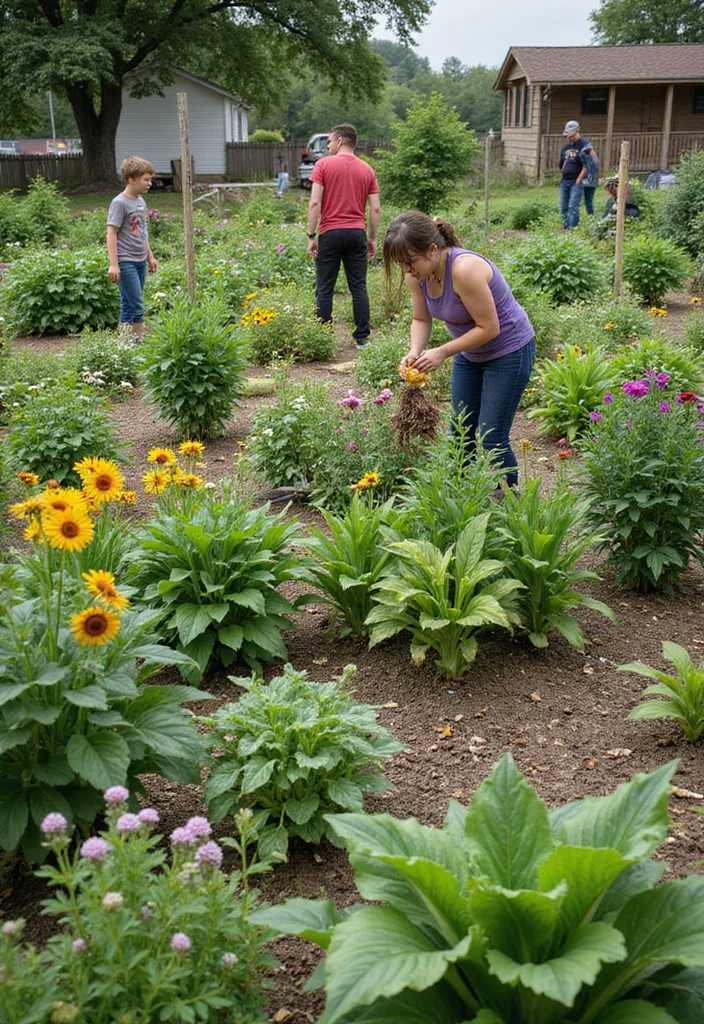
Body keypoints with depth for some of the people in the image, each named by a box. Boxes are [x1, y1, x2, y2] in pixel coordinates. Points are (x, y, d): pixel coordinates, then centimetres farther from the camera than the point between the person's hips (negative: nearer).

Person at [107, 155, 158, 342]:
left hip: (140, 262, 8)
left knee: (129, 305, 11)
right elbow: (111, 232, -15)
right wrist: (113, 264, -19)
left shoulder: (141, 201, 12)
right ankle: (140, 340, -3)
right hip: (126, 262, -8)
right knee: (137, 306, -8)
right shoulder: (120, 203, -12)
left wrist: (150, 256, 25)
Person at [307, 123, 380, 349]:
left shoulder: (324, 164, -2)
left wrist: (311, 236, -5)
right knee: (359, 288, 7)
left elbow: (314, 203, -9)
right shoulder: (367, 170, 9)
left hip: (330, 233, -3)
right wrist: (373, 238, 13)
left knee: (324, 289, 4)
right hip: (357, 234, 3)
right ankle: (362, 338, 8)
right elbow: (375, 208, 6)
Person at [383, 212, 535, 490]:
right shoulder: (418, 274, -10)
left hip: (509, 351, -8)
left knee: (492, 438, -6)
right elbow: (421, 320, 1)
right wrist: (415, 351, -19)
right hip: (469, 354, 8)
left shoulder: (465, 269, -33)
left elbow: (489, 328, -28)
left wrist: (442, 352, -29)